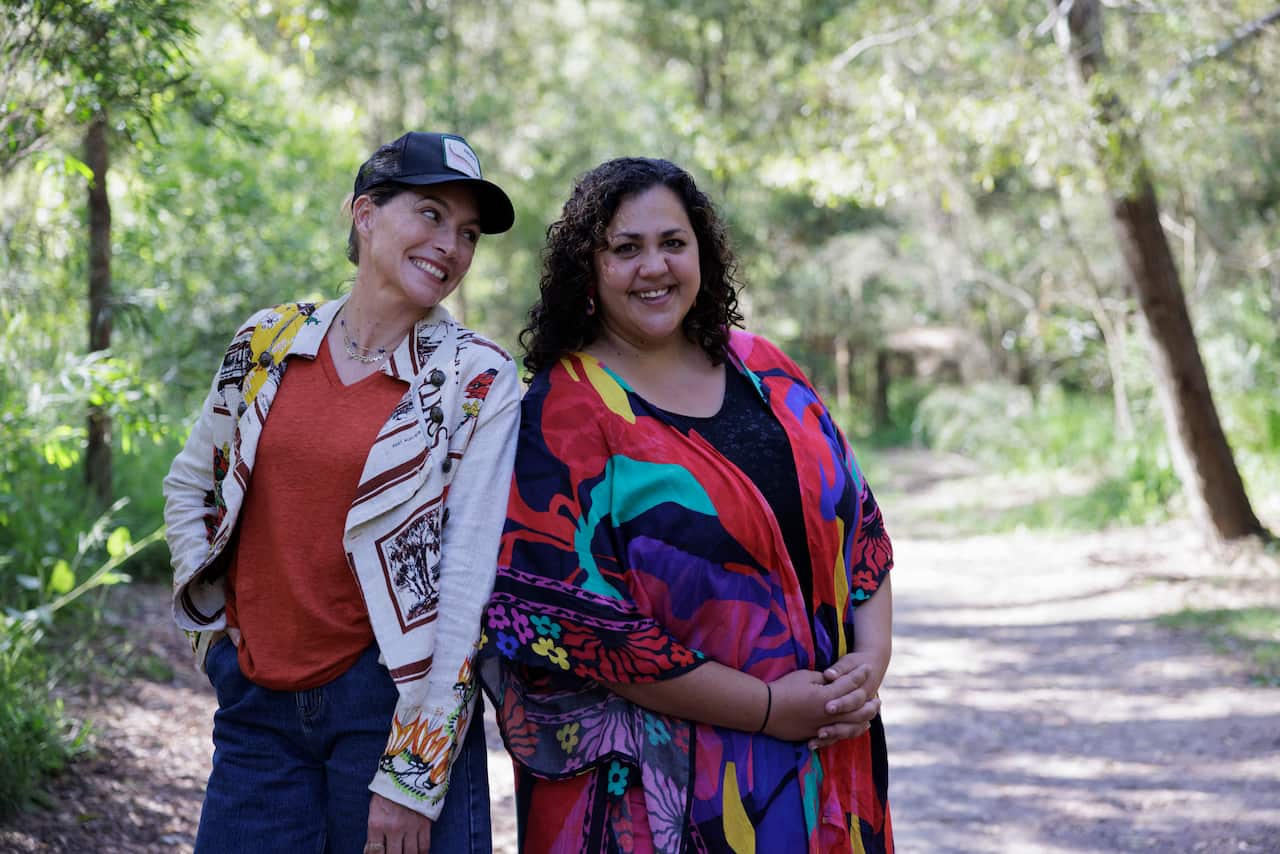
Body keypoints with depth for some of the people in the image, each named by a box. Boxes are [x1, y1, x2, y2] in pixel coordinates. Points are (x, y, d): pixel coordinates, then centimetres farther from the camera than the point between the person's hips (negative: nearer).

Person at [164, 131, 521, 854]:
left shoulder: (478, 382, -7)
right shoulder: (270, 342, 4)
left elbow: (467, 581, -12)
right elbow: (190, 486, 19)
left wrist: (412, 781, -15)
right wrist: (212, 614, 8)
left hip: (391, 696, -3)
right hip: (256, 699, 3)